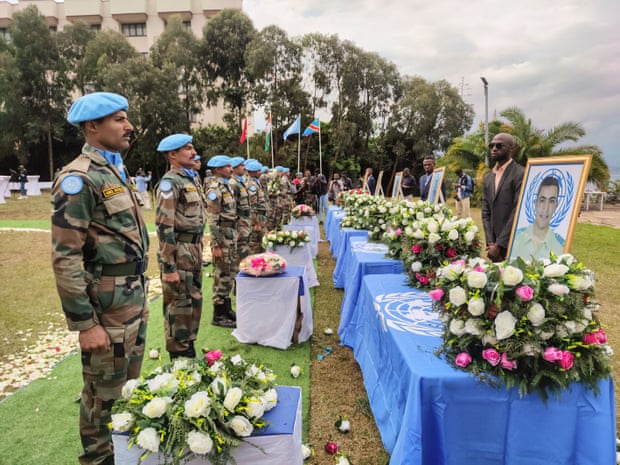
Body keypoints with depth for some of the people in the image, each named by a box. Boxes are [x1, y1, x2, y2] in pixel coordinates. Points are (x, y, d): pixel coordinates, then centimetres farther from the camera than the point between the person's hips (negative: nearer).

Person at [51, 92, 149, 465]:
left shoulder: (116, 172, 11)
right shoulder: (78, 179, -16)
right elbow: (65, 258, -20)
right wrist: (85, 323, -19)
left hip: (134, 298, 9)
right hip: (107, 305, -9)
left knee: (129, 386, 23)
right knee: (104, 394, 10)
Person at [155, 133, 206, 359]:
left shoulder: (190, 179, 14)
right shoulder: (170, 183, -14)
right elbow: (164, 226, -20)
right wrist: (169, 267, -21)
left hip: (194, 251, 9)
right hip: (179, 253, -9)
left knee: (194, 302, 17)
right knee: (178, 307, 3)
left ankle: (189, 352, 34)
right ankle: (179, 358, 18)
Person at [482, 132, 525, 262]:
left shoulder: (521, 174, -8)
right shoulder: (487, 178, 13)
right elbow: (486, 212, 9)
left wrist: (499, 245, -16)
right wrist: (490, 242, -2)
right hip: (495, 246, 6)